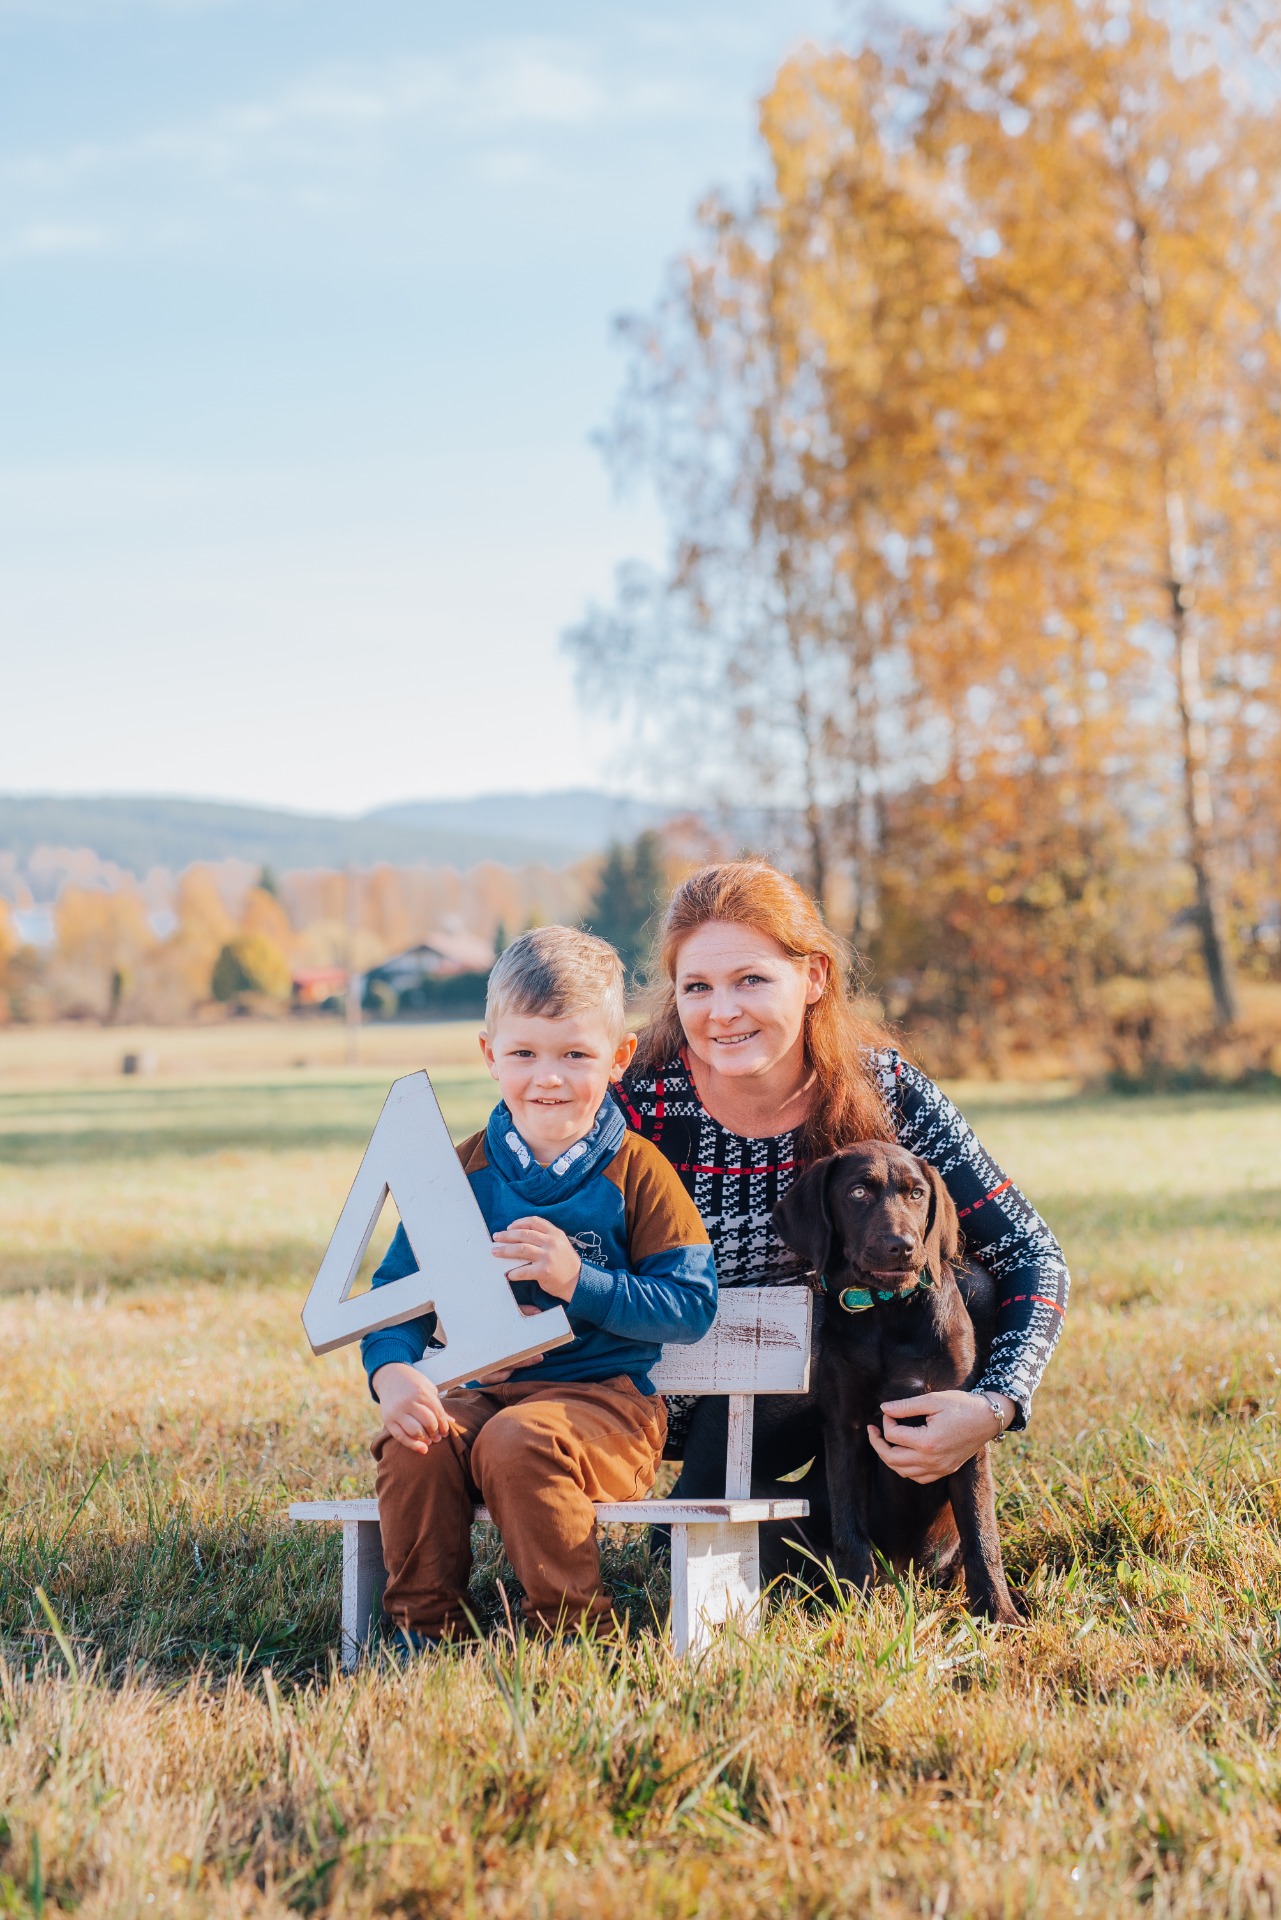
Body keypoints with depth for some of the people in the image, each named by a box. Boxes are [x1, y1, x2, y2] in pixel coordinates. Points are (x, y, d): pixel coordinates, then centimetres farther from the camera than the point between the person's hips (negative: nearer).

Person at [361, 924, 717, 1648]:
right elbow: (399, 1288, 6)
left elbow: (692, 1305, -8)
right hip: (483, 1389, 4)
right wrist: (393, 1372, -15)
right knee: (414, 1444, -25)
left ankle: (572, 1628, -13)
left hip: (607, 1397, -4)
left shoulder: (636, 1172, -2)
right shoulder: (463, 1172, 7)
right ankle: (428, 1629, -6)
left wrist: (578, 1281, -20)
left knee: (516, 1441, -33)